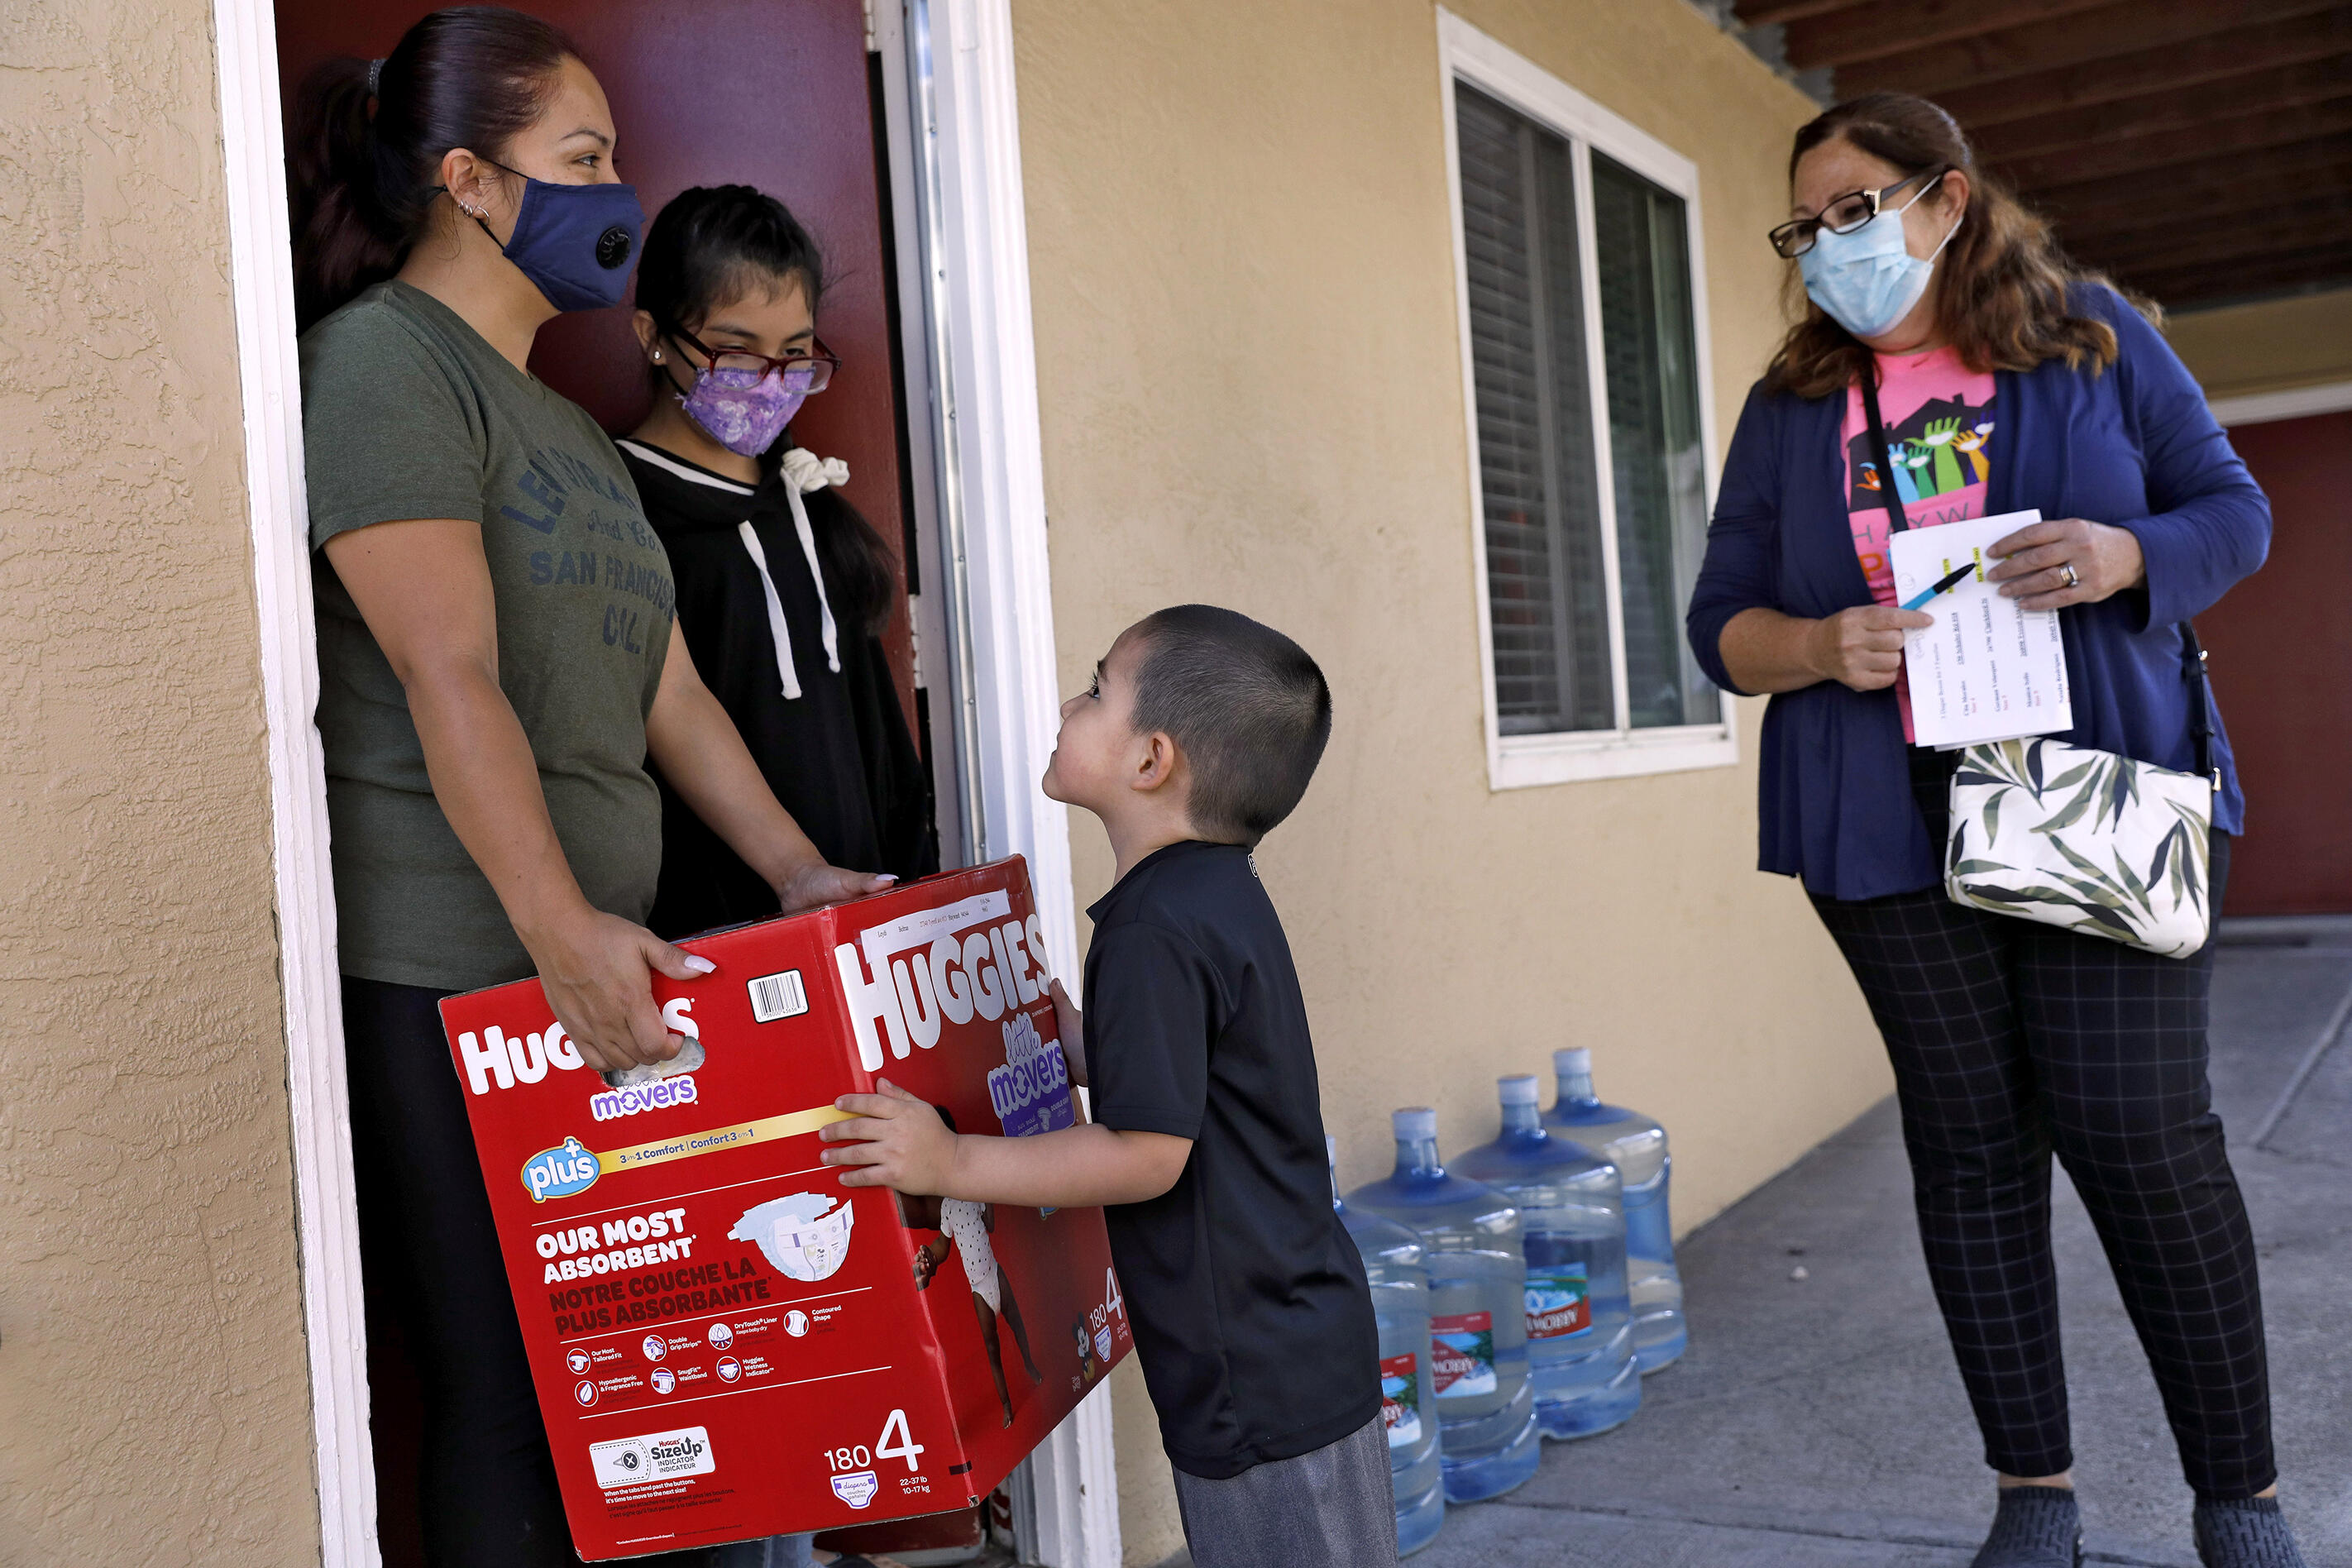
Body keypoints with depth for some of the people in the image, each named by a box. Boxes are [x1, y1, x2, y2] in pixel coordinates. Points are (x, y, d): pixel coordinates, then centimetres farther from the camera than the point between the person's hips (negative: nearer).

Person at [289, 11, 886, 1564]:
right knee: (509, 1388, -3)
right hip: (448, 971, -8)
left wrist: (800, 870, 12)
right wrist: (558, 929, -24)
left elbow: (666, 689, 20)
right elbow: (449, 679, -17)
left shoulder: (569, 426, 23)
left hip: (601, 965, 9)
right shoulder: (383, 359, -5)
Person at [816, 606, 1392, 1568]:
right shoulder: (1217, 898, 8)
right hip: (1298, 1346, 10)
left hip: (1261, 1380, -10)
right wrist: (1076, 1041, 17)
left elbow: (1148, 1153, -25)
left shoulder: (1156, 932, -23)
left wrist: (954, 1163, -22)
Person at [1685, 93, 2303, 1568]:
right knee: (1970, 1142, 5)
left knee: (2139, 1129, -5)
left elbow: (2236, 509, 7)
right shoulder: (1790, 407, 9)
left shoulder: (2093, 337, 5)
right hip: (1894, 828, 2)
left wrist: (2125, 555, -15)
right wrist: (1817, 646, -15)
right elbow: (1722, 622, 7)